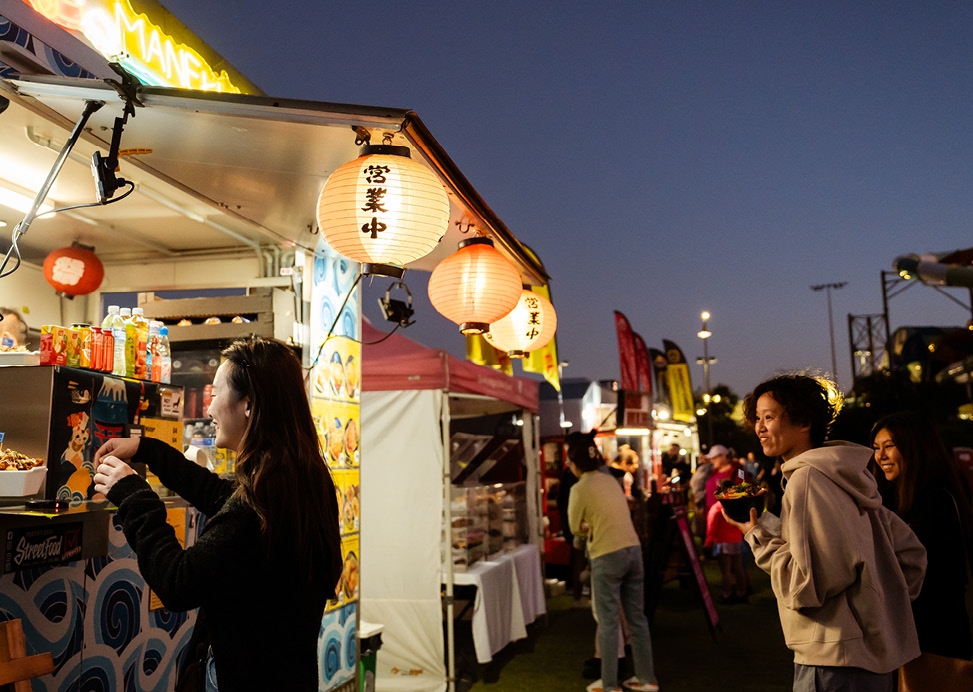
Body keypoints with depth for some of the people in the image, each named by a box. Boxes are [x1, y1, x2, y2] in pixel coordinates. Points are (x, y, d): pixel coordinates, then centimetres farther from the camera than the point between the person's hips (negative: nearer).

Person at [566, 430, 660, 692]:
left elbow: (575, 527, 1)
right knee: (637, 618, 14)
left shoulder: (580, 488, -10)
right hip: (633, 550, 7)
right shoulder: (610, 479, 9)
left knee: (608, 622, 3)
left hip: (607, 557, -7)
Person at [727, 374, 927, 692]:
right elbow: (911, 552, 13)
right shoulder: (842, 474, 9)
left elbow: (807, 585, -23)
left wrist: (758, 534, -11)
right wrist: (884, 606, 16)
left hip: (836, 663, -9)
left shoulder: (806, 478, -17)